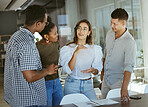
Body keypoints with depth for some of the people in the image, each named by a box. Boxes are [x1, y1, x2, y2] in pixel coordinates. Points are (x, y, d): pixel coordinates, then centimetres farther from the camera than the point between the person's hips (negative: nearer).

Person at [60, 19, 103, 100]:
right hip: (72, 85, -2)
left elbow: (97, 71, 5)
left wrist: (93, 70, -19)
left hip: (88, 84, 3)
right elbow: (68, 70, -15)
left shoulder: (95, 49, 5)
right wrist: (76, 52, -25)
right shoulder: (67, 49, -4)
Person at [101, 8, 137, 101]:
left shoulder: (130, 42, -22)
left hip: (118, 81, -6)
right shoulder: (109, 34, 1)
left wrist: (124, 88, -40)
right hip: (106, 80, 7)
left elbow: (129, 67, -31)